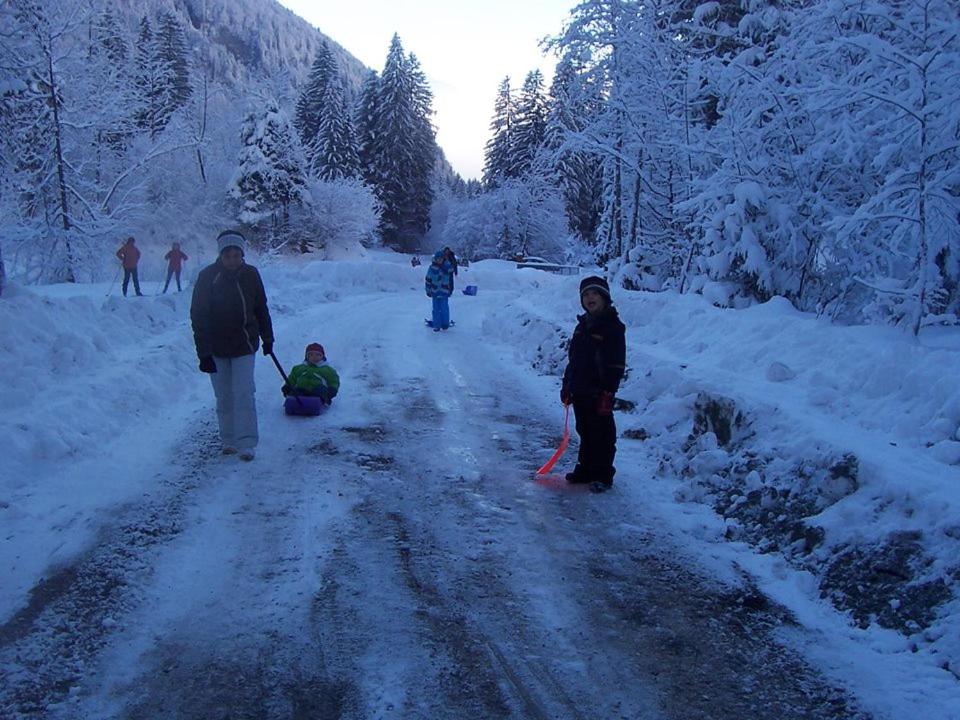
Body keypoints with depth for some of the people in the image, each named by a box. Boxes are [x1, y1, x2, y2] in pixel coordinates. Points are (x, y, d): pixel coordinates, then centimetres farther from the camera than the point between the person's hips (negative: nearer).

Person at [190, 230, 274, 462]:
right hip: (216, 348, 0)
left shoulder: (250, 275, -4)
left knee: (244, 394, -7)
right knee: (224, 397, 8)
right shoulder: (207, 276, -10)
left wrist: (267, 339, 15)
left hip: (244, 346, 0)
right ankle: (229, 440, 22)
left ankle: (246, 444, -3)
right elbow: (198, 316, -10)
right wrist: (203, 352, -15)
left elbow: (261, 309, 9)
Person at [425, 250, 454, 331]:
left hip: (444, 291, -1)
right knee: (436, 309, 4)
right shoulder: (432, 267, 1)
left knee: (444, 309, -3)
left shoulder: (447, 266, -2)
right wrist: (428, 290, 4)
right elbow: (428, 279, 5)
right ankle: (436, 325, 10)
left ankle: (445, 324, 12)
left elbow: (451, 279, 2)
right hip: (435, 291, 1)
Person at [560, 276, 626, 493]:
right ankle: (585, 469, 28)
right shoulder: (582, 325, 14)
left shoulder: (613, 327, -11)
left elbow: (616, 365, -16)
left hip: (598, 393, -7)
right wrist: (566, 385, 18)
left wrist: (607, 393, -20)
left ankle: (603, 475, 10)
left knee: (602, 434, 1)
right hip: (580, 391, 8)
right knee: (584, 432, 16)